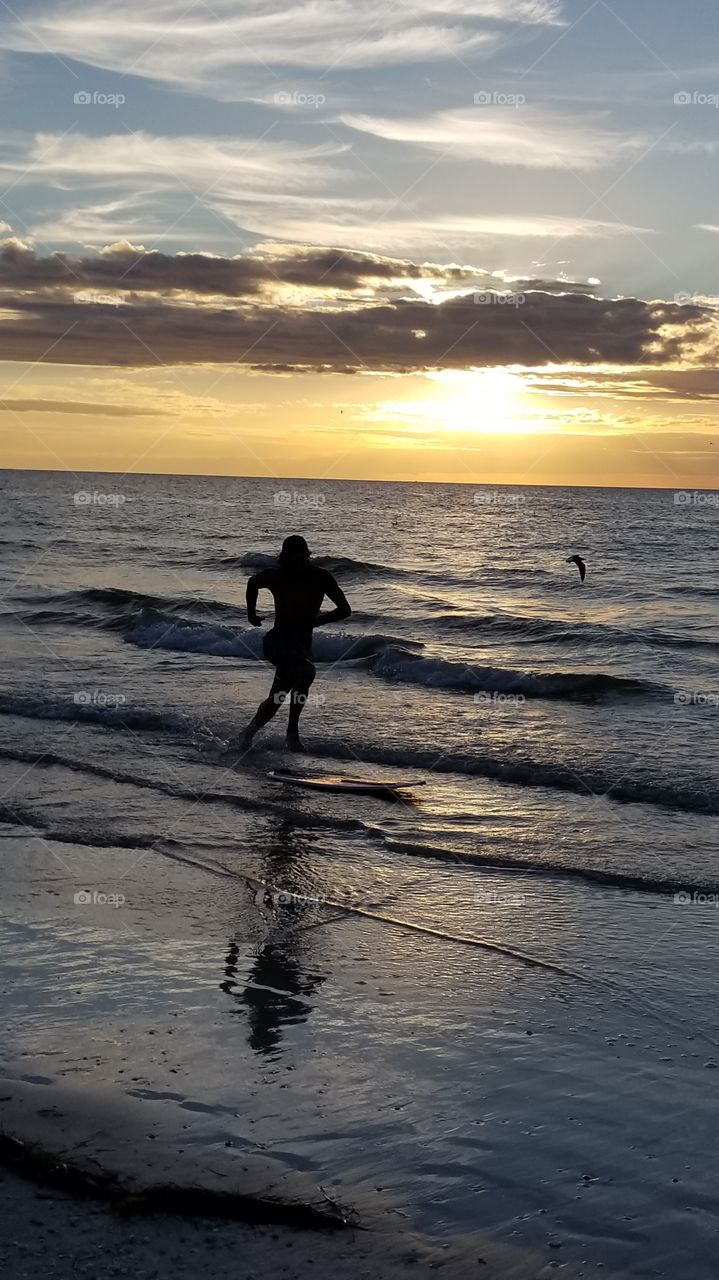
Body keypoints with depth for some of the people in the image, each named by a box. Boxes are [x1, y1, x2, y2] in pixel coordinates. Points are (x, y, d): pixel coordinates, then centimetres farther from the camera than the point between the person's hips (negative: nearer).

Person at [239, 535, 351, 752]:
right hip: (278, 641, -3)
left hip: (302, 643, 3)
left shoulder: (320, 578, -7)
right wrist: (251, 614, 18)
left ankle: (248, 733, 28)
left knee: (275, 701, 3)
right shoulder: (275, 576, -6)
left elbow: (345, 610, -4)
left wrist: (314, 620, -10)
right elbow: (253, 583, 18)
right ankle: (292, 730, -23)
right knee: (306, 671, -32)